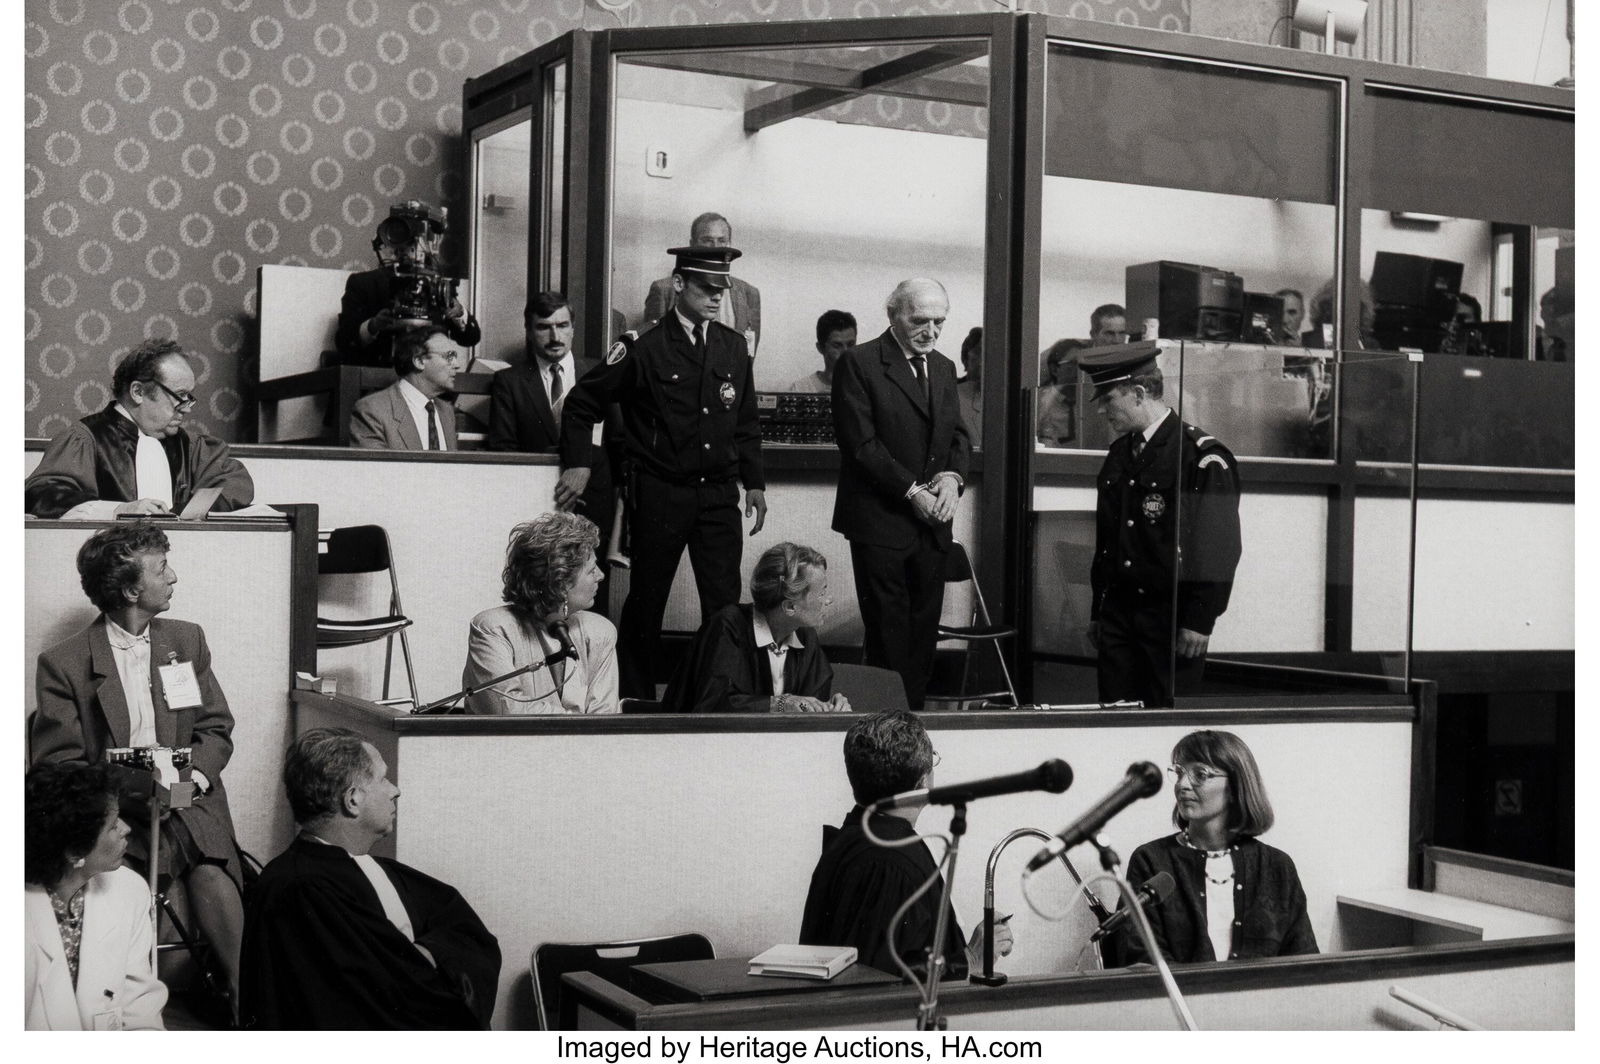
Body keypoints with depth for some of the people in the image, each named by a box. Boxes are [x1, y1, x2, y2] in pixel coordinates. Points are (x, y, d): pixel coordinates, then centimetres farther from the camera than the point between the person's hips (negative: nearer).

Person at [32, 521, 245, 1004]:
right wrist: (130, 793, -17)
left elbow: (217, 730, 14)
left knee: (214, 881, -26)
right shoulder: (64, 663, 1)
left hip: (189, 801, 3)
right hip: (110, 815, -3)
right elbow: (58, 763, -2)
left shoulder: (187, 640, 15)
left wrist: (192, 777, -8)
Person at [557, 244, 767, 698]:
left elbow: (747, 424, 18)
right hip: (659, 494, -4)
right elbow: (581, 404, 1)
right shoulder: (645, 348, -6)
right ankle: (636, 701, 17)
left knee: (724, 602, -2)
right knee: (646, 603, 5)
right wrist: (579, 464, -4)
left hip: (719, 493, 4)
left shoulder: (734, 347, 9)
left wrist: (754, 482, 13)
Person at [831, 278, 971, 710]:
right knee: (888, 630, -3)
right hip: (881, 520, -6)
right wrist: (912, 491, -15)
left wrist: (952, 475, -3)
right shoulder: (859, 364, -7)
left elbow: (958, 433, 18)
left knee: (924, 626, 6)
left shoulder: (943, 368, 15)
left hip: (931, 521, 6)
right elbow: (860, 444, -12)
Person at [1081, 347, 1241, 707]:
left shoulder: (1203, 458, -9)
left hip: (1172, 621, -6)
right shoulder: (1119, 454, 13)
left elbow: (1220, 548, -12)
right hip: (1118, 616, 6)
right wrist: (1097, 611, 17)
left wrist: (1200, 621, -14)